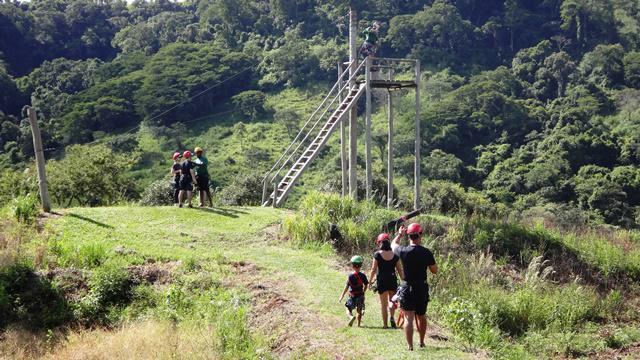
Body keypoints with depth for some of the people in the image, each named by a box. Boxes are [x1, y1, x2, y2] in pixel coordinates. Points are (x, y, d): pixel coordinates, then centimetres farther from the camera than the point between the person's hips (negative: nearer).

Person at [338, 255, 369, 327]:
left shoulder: (350, 276, -13)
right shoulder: (363, 276, -5)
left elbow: (346, 287, -13)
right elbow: (366, 285, 3)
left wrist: (342, 296, -5)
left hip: (352, 296, -3)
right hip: (360, 295, 3)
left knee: (348, 309, 6)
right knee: (359, 311, 17)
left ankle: (351, 317, -23)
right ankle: (359, 324, 17)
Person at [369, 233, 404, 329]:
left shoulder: (377, 254, -8)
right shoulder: (395, 255, -1)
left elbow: (373, 269, -6)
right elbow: (400, 270, 2)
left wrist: (370, 281, 4)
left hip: (381, 281, -2)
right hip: (392, 280, 2)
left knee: (383, 303, 10)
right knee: (392, 300, 18)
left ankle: (385, 324, 13)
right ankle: (392, 317, -8)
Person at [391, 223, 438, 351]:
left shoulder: (403, 251, -11)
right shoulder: (426, 253, -10)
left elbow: (393, 244, 13)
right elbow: (435, 271, 0)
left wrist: (400, 234, 29)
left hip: (408, 288, -2)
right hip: (422, 288, 2)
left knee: (409, 318, 0)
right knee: (421, 316, 19)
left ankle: (410, 346, -4)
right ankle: (422, 342, 34)